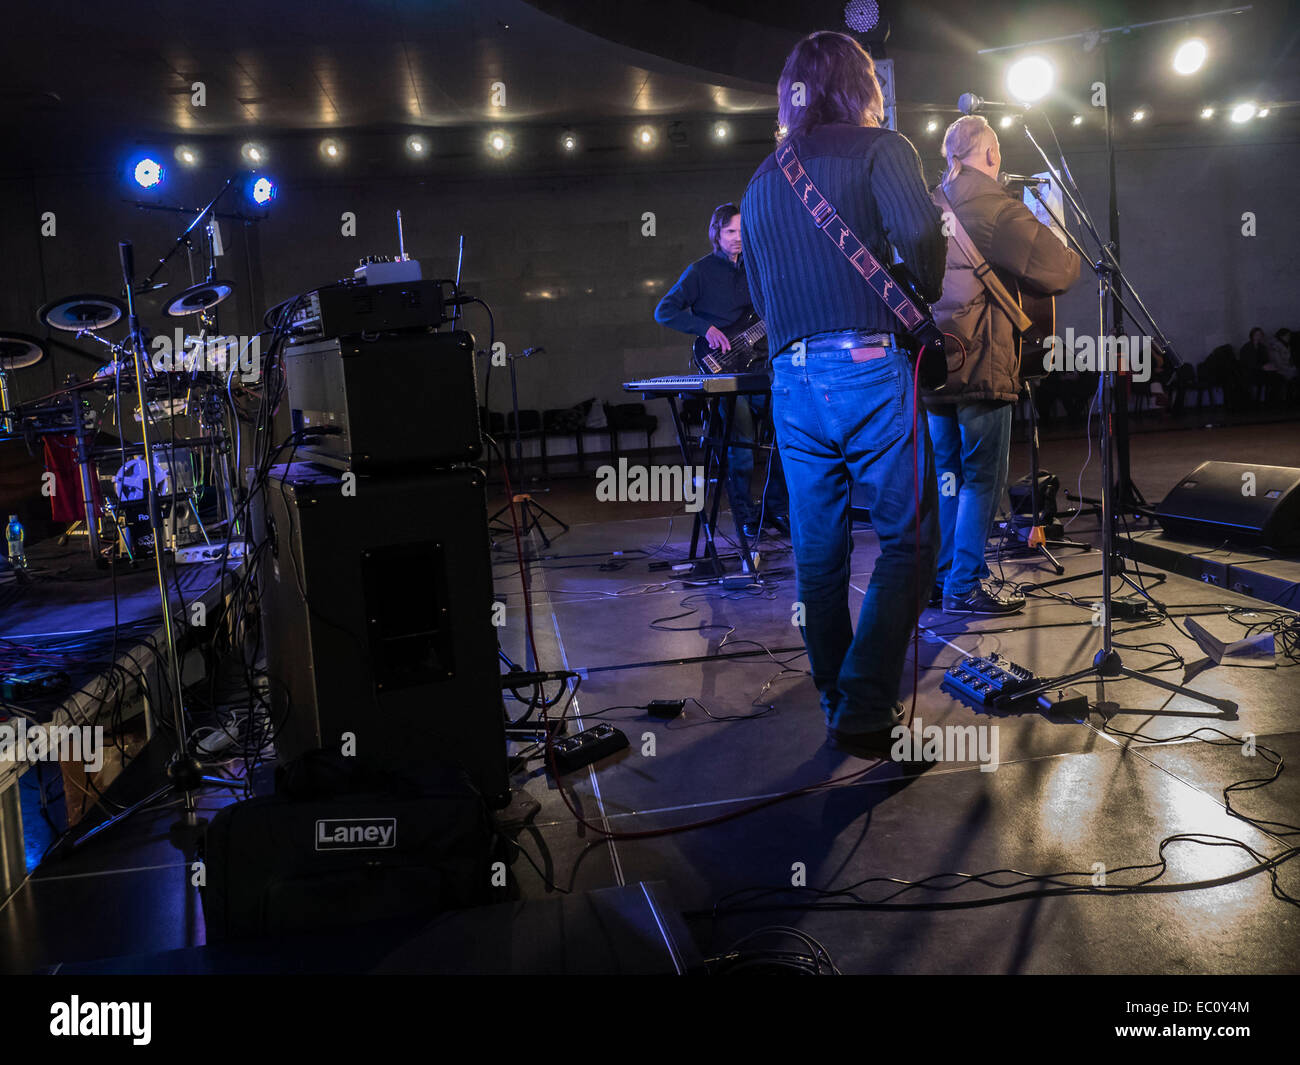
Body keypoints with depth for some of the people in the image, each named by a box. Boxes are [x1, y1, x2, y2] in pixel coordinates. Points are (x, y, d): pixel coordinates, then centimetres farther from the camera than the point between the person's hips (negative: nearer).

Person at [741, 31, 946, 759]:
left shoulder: (761, 181, 20)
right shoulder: (880, 147, 3)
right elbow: (919, 232, -15)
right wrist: (923, 299, 1)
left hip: (792, 379, 5)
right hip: (871, 368, -5)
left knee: (819, 553, 11)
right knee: (908, 540, 2)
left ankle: (837, 702, 20)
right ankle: (866, 711, -6)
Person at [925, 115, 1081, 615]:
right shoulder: (995, 207, -10)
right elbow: (1057, 271, -14)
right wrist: (1068, 252, 8)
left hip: (933, 360, 7)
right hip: (978, 362, -7)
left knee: (945, 473, 14)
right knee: (982, 477, 0)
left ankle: (939, 579, 18)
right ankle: (965, 585, 2)